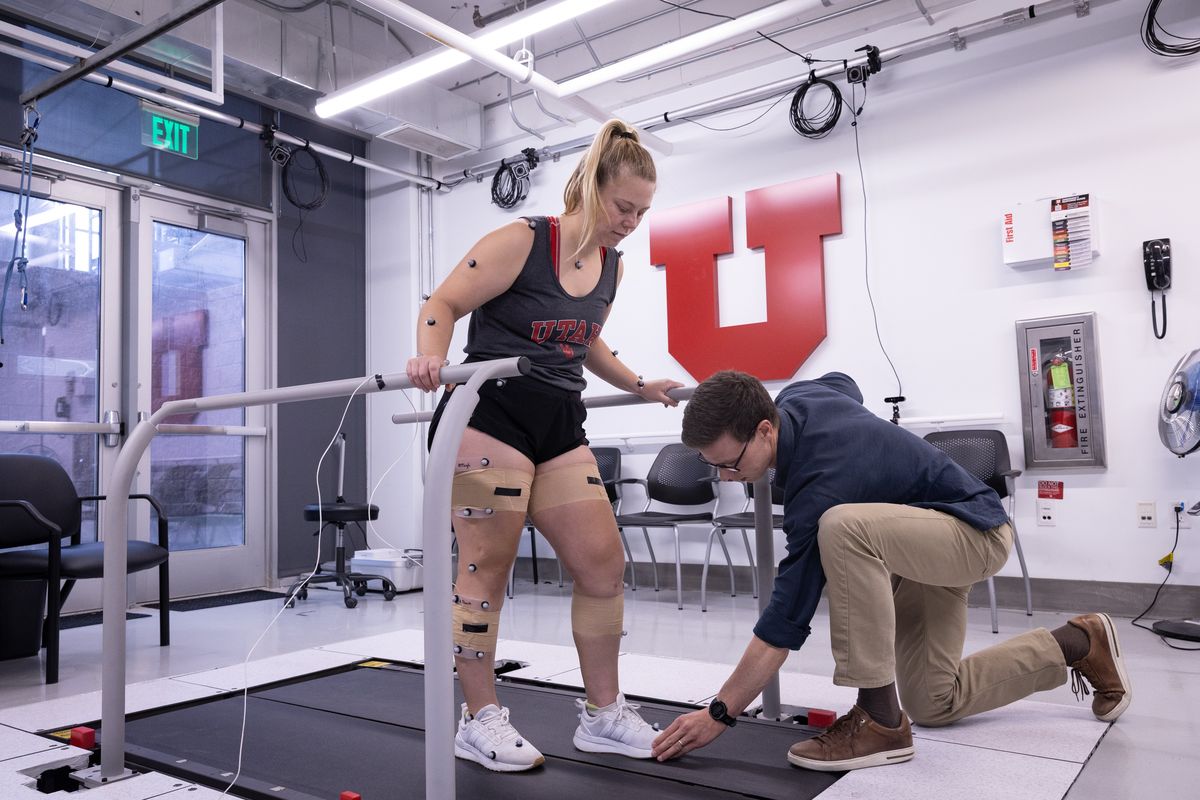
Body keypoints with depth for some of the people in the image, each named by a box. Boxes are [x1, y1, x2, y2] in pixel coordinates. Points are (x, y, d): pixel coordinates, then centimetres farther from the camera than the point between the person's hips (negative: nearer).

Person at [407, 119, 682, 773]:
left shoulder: (612, 266, 13)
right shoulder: (520, 242, -9)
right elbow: (442, 307, -9)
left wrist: (637, 385, 27)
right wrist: (430, 357, -28)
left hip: (560, 424, 7)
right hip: (489, 416, -7)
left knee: (604, 564, 3)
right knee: (487, 566, -2)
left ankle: (603, 715, 18)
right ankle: (479, 720, 14)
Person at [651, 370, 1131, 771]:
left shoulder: (820, 485, -34)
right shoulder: (796, 398, -12)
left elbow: (786, 622, -31)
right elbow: (843, 384, 16)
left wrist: (719, 714, -25)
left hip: (976, 532, -9)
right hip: (933, 538, 10)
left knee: (842, 528, -40)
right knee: (933, 704, 8)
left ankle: (880, 720, -25)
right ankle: (1080, 644, 25)